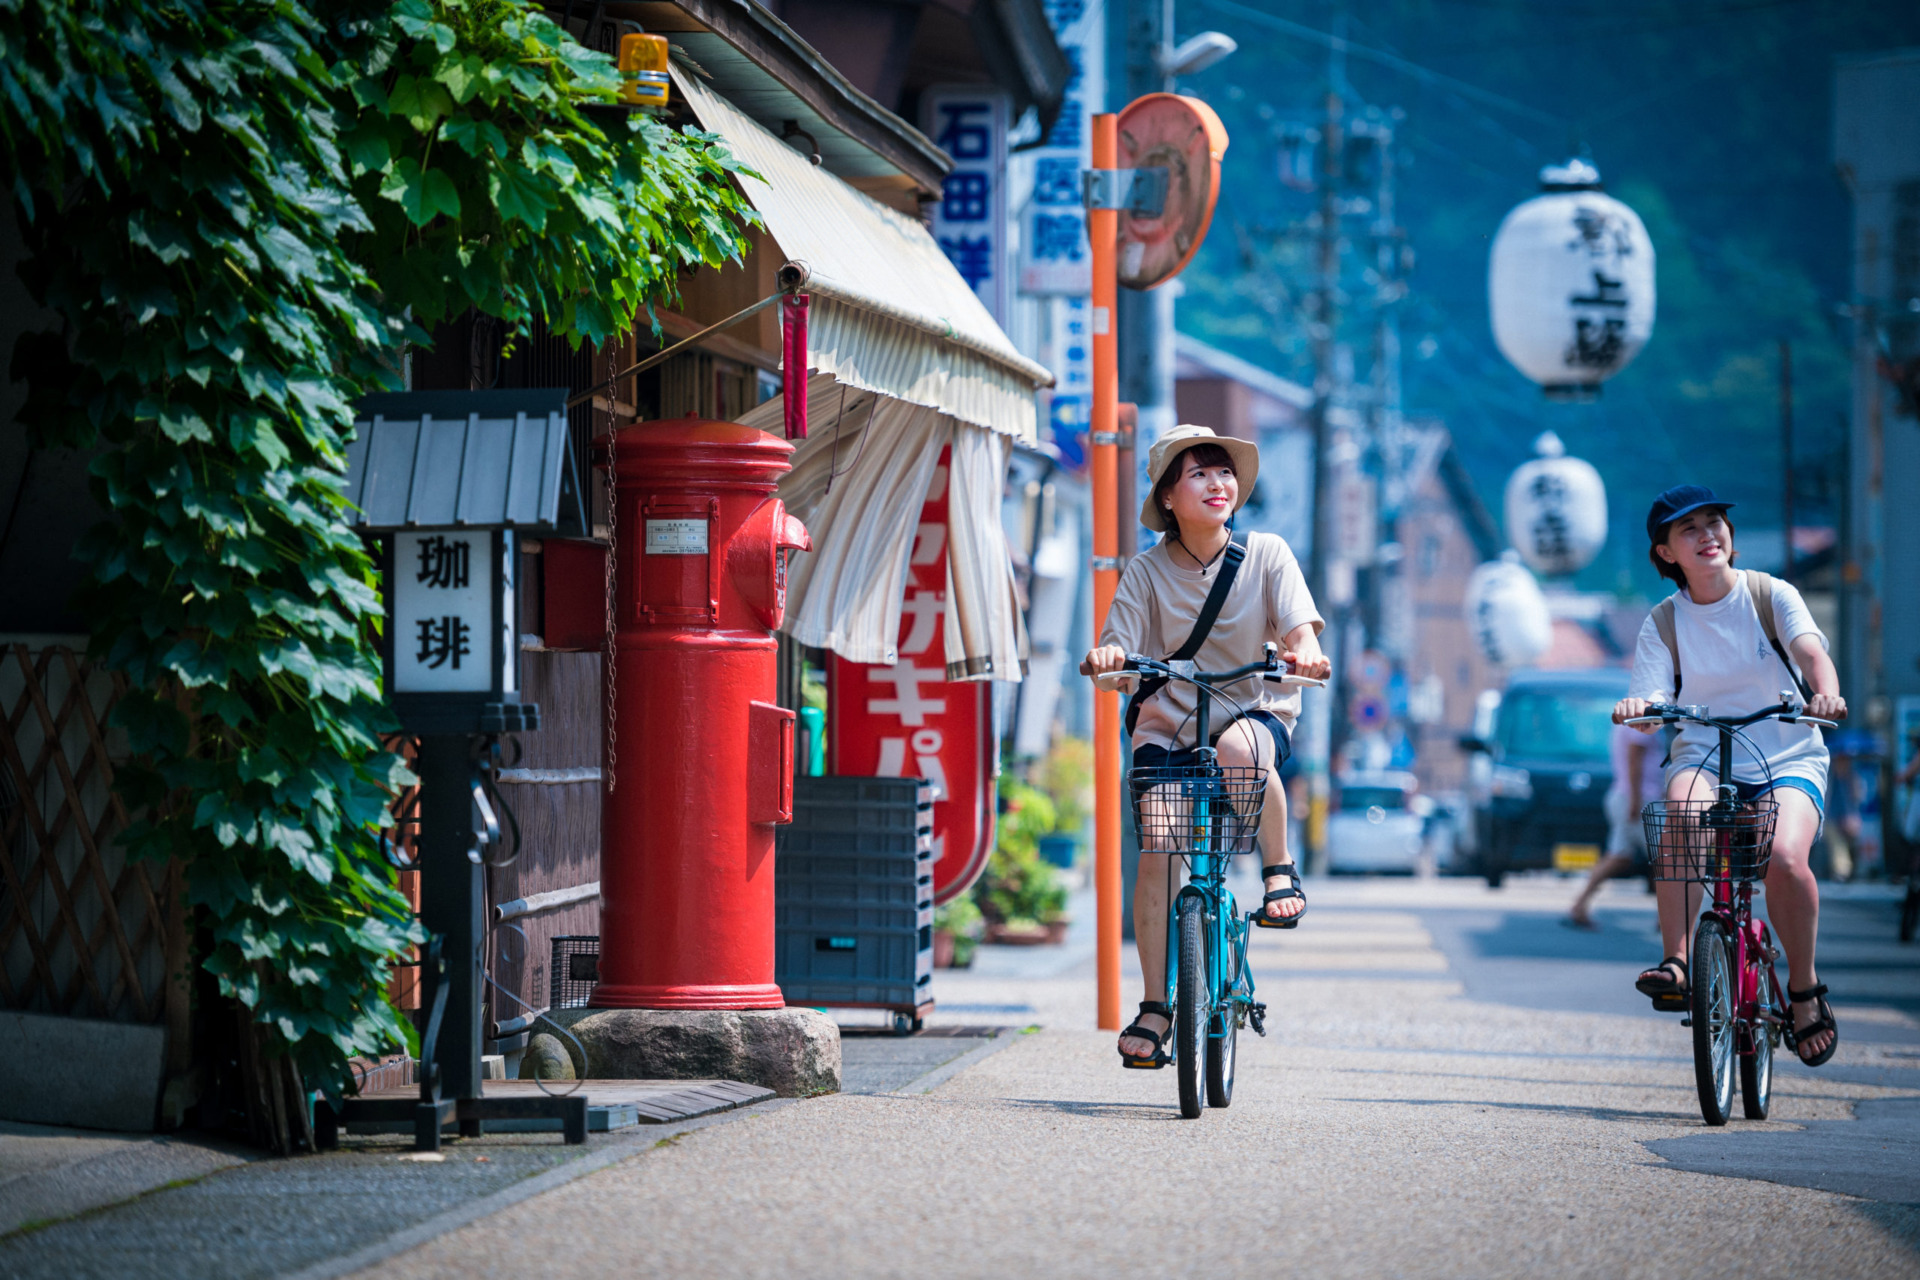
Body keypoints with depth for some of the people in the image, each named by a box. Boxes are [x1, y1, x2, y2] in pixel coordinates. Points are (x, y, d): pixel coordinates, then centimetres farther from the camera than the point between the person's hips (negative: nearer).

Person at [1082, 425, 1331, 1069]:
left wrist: (1303, 653, -39)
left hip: (1255, 712, -1)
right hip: (1168, 725, 1)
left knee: (1238, 747, -39)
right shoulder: (1148, 571, -4)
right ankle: (1155, 1007, -1)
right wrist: (1108, 658, -36)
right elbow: (1121, 649, -11)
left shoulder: (1266, 555, -5)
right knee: (1155, 856, -13)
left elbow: (1300, 629, -15)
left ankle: (1280, 868, -16)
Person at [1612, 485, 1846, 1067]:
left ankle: (1804, 990, -5)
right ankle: (1677, 963, -31)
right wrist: (1635, 709, -34)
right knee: (1683, 810, -36)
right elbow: (1650, 708, -8)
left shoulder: (1771, 595, -2)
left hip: (1788, 759, -1)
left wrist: (1826, 693, -43)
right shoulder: (1663, 624, 2)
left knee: (1785, 857, -29)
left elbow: (1811, 651, -20)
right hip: (1703, 756, 1)